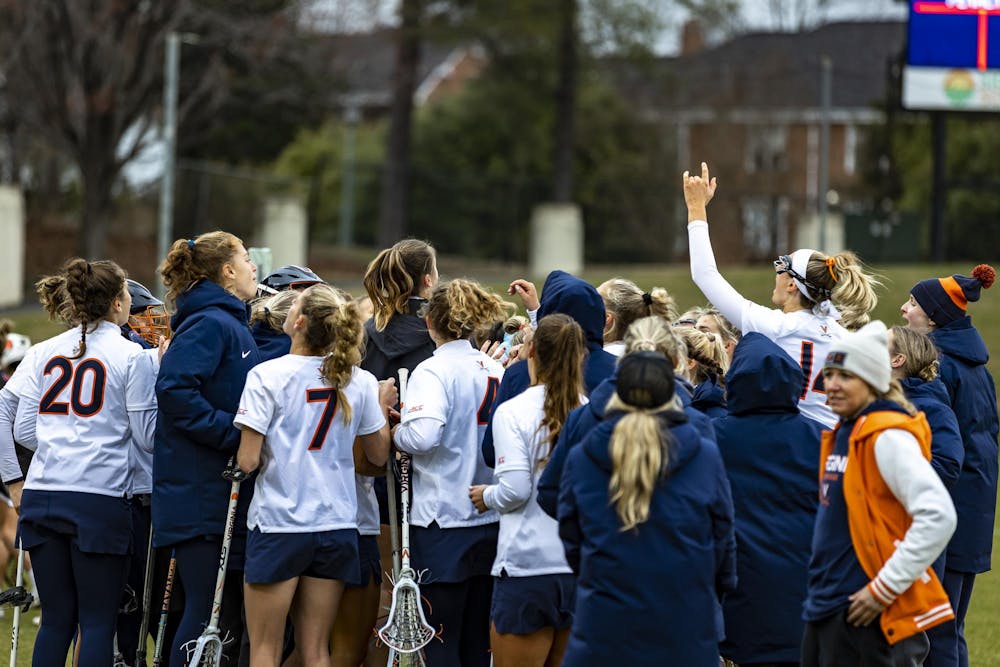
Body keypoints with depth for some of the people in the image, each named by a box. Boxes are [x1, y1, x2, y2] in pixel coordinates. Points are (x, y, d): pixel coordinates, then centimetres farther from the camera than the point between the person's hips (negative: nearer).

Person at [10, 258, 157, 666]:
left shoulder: (46, 352, 10)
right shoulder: (131, 357, -4)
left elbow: (24, 430, 10)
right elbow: (148, 437, 0)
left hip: (42, 495, 5)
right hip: (99, 500, -5)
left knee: (56, 618, 10)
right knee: (98, 621, 0)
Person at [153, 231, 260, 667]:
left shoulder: (230, 324, 19)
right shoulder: (210, 324, -12)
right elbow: (174, 390, -25)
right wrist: (235, 434, -22)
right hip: (204, 496, -10)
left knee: (229, 615, 10)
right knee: (209, 614, -9)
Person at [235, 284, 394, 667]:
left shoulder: (267, 376, -11)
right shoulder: (359, 382, 2)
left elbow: (248, 460, -14)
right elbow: (378, 455, 12)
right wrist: (382, 407, 26)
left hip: (278, 524, -4)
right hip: (337, 526, 4)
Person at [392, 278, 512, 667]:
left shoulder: (434, 371, -12)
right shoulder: (497, 372, 6)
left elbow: (422, 434, -26)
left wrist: (396, 434, -7)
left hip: (443, 522, -6)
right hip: (491, 522, 6)